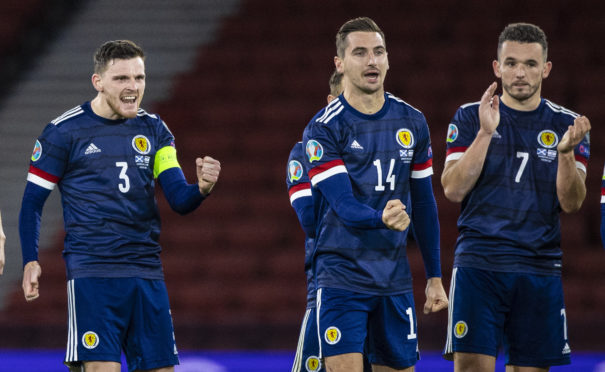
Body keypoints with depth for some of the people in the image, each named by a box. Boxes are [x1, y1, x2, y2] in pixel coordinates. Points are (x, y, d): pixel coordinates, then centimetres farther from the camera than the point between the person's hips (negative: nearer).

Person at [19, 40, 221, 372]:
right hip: (91, 271, -5)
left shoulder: (153, 129, 11)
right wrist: (30, 261, -6)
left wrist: (201, 188, -16)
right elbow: (32, 202, 4)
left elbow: (179, 200, 6)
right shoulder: (64, 131, -1)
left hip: (147, 272, 5)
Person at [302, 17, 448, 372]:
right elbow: (343, 205, -18)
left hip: (395, 281, 5)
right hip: (341, 276, -5)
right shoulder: (323, 129, -8)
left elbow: (424, 204, 14)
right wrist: (382, 218, -39)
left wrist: (435, 277, 13)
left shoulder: (413, 123, 7)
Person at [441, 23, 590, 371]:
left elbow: (571, 203, -1)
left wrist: (566, 152, -19)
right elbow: (453, 189, -6)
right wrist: (485, 133, -15)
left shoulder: (567, 124, 7)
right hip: (479, 262, -2)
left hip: (540, 269, 2)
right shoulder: (470, 117, 5)